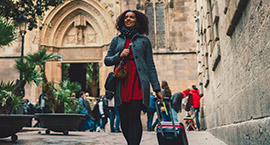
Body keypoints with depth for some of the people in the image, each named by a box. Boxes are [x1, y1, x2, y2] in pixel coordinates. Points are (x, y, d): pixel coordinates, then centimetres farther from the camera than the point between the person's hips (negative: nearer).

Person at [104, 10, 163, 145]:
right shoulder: (117, 40, 19)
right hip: (121, 84, 3)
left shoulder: (144, 40, 13)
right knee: (124, 120, 3)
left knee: (134, 117, -15)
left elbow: (150, 66, 11)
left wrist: (157, 88, 5)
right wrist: (119, 56, -5)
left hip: (138, 83, -2)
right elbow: (107, 60, 16)